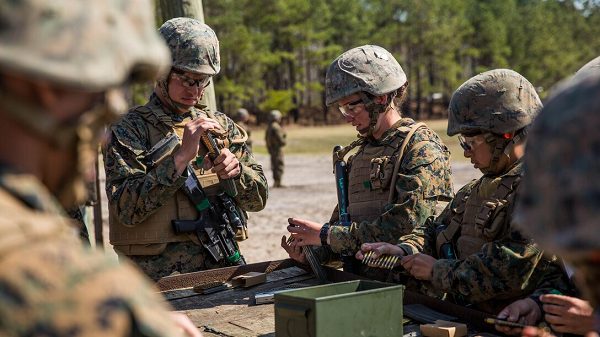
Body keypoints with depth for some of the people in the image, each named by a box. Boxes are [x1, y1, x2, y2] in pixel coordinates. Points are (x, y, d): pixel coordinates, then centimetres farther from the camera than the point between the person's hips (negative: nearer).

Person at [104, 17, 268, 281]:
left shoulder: (221, 126, 14)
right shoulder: (129, 129, 0)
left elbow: (258, 199, 14)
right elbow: (127, 209, -12)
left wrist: (236, 170, -6)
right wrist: (181, 157, -16)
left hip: (223, 268, 4)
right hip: (162, 278, -4)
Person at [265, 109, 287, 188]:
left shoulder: (269, 127, 13)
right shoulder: (276, 127, -17)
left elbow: (266, 138, 17)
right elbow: (280, 138, -21)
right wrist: (283, 142, -2)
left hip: (271, 148, 10)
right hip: (277, 148, -10)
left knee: (275, 166, 14)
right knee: (279, 166, -7)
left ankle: (276, 182, 18)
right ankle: (277, 182, -11)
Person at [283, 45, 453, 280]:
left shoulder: (422, 147, -4)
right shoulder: (360, 153, 20)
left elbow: (405, 224, -16)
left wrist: (327, 235, -11)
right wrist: (313, 253, 1)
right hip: (362, 282, 6)